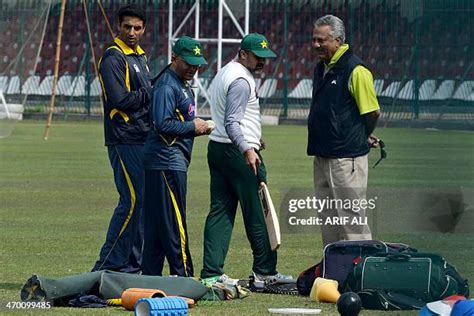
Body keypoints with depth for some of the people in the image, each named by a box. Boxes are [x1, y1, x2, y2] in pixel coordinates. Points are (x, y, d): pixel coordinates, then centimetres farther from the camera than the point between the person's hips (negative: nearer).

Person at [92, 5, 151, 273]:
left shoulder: (140, 56, 19)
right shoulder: (114, 58, -10)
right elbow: (120, 100, -18)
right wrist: (151, 94, -8)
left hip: (144, 139, 9)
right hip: (125, 140, -9)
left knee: (143, 200, 9)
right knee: (132, 200, -12)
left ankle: (131, 264, 15)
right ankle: (107, 266, -9)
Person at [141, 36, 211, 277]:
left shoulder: (182, 85, 20)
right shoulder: (167, 85, -13)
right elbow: (162, 124, -22)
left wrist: (198, 126, 7)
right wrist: (192, 126, -13)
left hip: (175, 161, 10)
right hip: (168, 161, -10)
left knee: (156, 221, 10)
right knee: (173, 221, -8)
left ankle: (151, 274, 13)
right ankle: (182, 274, -8)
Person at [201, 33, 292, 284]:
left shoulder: (224, 73, 18)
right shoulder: (241, 80, -15)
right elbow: (231, 122, -24)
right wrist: (247, 150, -35)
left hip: (216, 148, 10)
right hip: (237, 151, -10)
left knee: (220, 211, 6)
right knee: (256, 212, -1)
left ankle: (211, 272, 1)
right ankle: (264, 270, 4)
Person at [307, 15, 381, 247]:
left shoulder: (356, 70, -13)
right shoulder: (322, 68, 13)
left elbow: (372, 112, -10)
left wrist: (362, 139, 2)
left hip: (347, 156, -9)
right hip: (322, 154, 9)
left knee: (351, 214, -7)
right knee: (328, 217, 14)